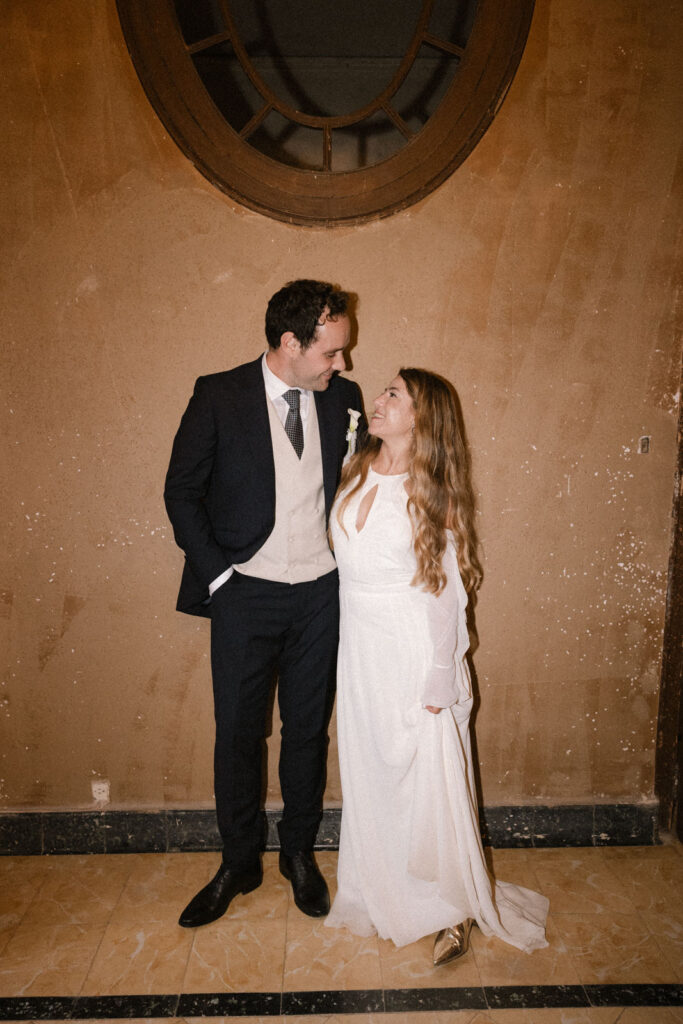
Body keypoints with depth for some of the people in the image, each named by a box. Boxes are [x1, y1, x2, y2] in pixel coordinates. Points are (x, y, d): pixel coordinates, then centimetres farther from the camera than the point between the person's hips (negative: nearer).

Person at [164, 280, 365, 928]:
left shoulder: (342, 399, 1)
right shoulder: (219, 396, -8)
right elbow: (181, 490, -3)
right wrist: (216, 574, -8)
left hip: (320, 592, 3)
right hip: (245, 592, -2)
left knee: (308, 728, 14)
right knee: (237, 733, 9)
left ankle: (298, 853, 36)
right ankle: (238, 862, 31)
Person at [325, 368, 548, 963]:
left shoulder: (432, 494, -13)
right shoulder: (357, 474, 2)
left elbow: (446, 594, -11)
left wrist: (437, 684, -11)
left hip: (414, 652, -5)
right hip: (361, 649, 5)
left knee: (428, 781, 5)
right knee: (370, 775, 17)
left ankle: (455, 909, 26)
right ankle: (383, 896, 38)